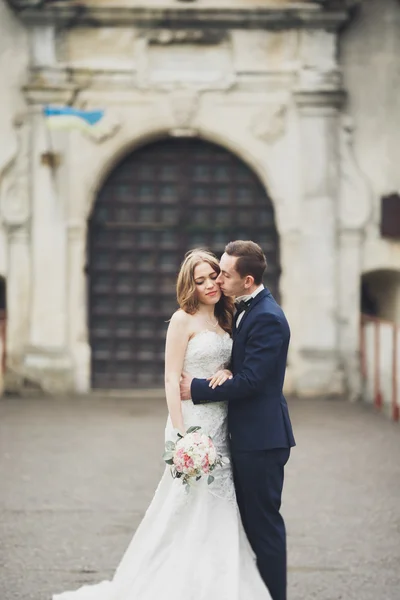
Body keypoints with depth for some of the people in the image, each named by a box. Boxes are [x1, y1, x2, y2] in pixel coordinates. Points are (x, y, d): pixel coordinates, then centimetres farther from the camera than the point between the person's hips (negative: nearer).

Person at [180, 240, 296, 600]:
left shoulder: (267, 318, -19)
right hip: (247, 435, 10)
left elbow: (251, 380, -22)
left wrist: (199, 389, -13)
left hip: (262, 437, -10)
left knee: (264, 523, -3)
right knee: (250, 520, 15)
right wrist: (225, 374, -7)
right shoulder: (246, 310, 12)